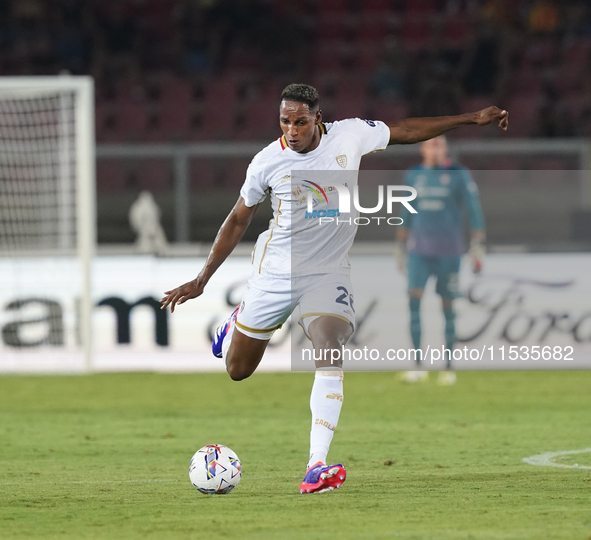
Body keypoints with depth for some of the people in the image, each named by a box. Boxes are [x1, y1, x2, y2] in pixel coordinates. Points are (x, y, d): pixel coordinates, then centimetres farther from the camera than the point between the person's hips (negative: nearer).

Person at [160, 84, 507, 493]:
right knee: (238, 370, 10)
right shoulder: (267, 162, -11)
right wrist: (201, 280, 4)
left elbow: (404, 131, 6)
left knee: (329, 349, -27)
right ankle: (239, 322, 49)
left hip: (328, 272, 0)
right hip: (275, 271, 1)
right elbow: (238, 220, 3)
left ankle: (317, 466, -33)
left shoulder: (350, 135, -10)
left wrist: (472, 119, 6)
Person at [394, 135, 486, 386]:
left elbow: (474, 211, -3)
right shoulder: (413, 175, 8)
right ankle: (418, 366, -12)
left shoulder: (459, 175, -4)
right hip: (419, 250, 3)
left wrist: (478, 247, -10)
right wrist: (400, 247, 18)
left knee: (447, 305, 1)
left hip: (448, 251, -2)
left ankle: (448, 367, 11)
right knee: (414, 299, -13)